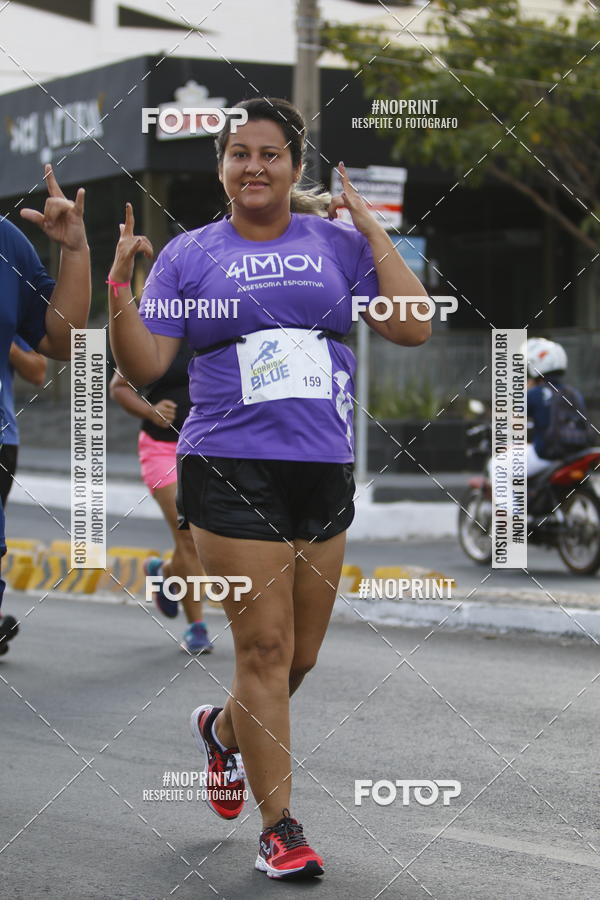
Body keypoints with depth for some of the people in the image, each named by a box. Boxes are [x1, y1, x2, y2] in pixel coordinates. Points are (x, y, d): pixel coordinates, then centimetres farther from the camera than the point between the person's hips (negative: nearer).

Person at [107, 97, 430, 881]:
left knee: (300, 656, 11)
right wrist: (119, 288, -12)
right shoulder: (188, 255, 6)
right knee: (264, 646, -7)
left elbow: (411, 328, 0)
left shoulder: (337, 244, 9)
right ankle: (280, 828, 3)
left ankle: (223, 729, 42)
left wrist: (373, 231, -2)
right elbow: (143, 366, 2)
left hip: (324, 471, 3)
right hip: (230, 470, -3)